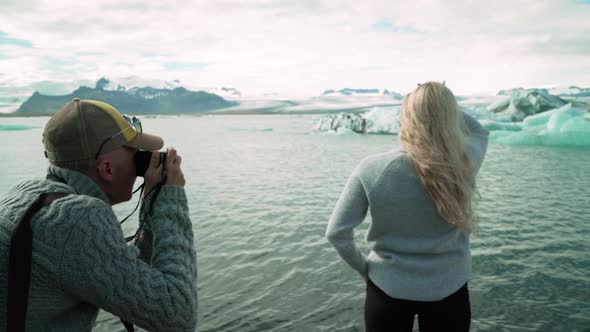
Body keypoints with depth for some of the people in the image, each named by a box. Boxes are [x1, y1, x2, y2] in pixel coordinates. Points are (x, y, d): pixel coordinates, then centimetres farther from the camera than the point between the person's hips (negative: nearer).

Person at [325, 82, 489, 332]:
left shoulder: (372, 169, -19)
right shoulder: (464, 163, -16)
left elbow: (336, 233, -15)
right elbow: (478, 131, 9)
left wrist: (363, 268, 0)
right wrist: (444, 105, -2)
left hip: (388, 288, -1)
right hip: (448, 290, 1)